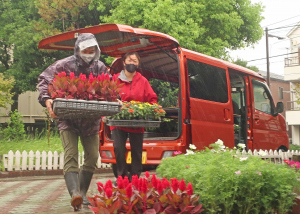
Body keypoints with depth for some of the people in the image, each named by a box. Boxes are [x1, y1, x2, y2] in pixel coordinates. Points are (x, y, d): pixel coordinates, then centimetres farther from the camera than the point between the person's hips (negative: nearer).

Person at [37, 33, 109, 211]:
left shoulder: (100, 68, 3)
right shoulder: (64, 65, -7)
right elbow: (44, 80, -6)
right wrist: (46, 99, -23)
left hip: (91, 120, 4)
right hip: (68, 118, -4)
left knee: (92, 157, 8)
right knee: (71, 156, -15)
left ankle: (82, 192, 23)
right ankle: (74, 193, -25)